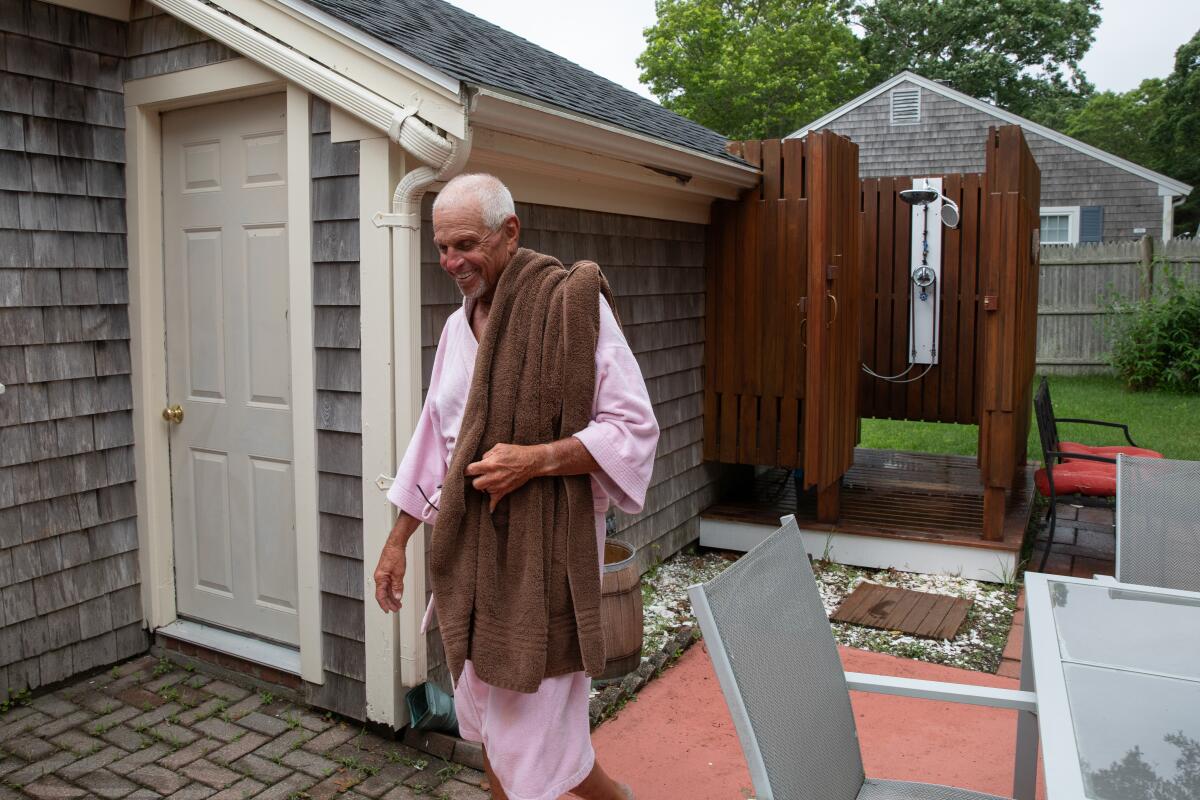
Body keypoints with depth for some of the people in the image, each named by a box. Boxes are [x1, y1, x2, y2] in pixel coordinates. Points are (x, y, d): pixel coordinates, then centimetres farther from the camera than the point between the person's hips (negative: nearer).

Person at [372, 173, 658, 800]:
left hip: (544, 545, -6)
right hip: (470, 543, 7)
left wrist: (535, 459, -23)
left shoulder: (572, 305, -11)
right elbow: (433, 444, 16)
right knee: (485, 718, 16)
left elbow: (635, 428, -13)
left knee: (532, 726, 2)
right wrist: (397, 541, 17)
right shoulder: (458, 327, 9)